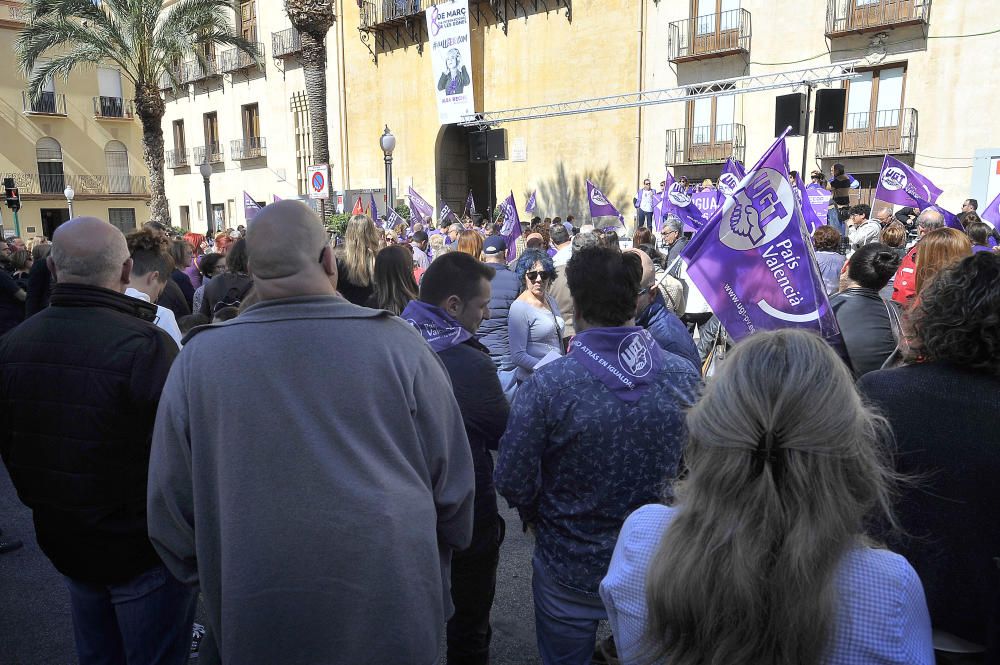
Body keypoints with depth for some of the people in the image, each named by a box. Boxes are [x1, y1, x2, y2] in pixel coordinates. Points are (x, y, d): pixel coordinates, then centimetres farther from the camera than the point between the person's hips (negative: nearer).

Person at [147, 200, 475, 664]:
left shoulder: (198, 359, -11)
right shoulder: (398, 343, -14)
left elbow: (169, 508, -2)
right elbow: (454, 490, -6)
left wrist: (216, 586, 16)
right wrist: (431, 572, 13)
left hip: (257, 627, 1)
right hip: (396, 616, 0)